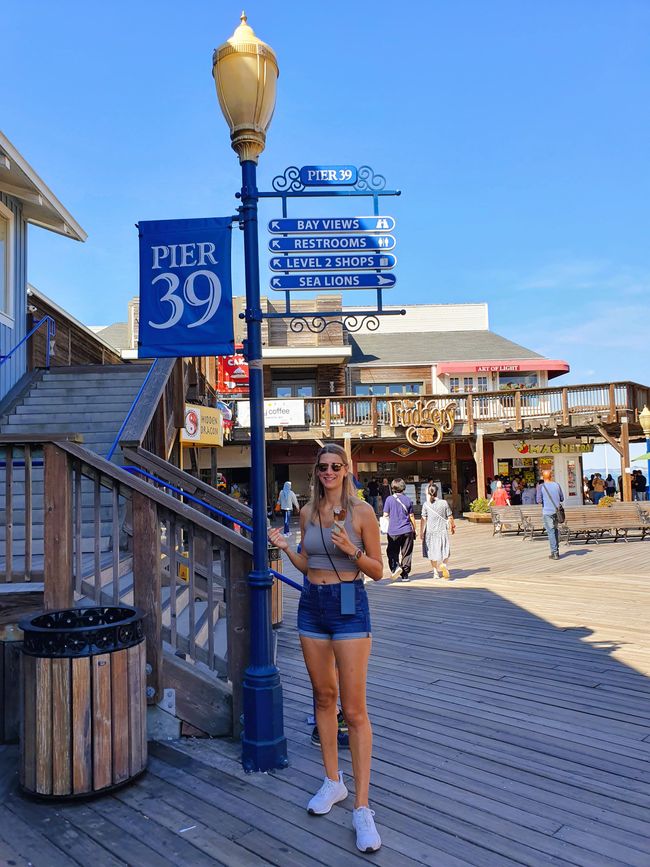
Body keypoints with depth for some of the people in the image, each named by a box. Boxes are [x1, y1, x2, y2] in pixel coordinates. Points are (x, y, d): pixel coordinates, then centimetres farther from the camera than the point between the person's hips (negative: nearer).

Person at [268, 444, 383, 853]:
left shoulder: (362, 511, -8)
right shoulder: (308, 511, 7)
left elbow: (377, 571, -5)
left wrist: (352, 551, -23)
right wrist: (285, 547, -2)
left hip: (349, 607, -5)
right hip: (312, 605, 5)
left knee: (354, 709, -4)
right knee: (324, 697, 15)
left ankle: (362, 807, 5)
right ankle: (334, 782, 31)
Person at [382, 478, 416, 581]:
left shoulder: (389, 499, -3)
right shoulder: (407, 500, 1)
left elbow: (385, 515, -2)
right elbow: (411, 517, 5)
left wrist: (385, 527, 14)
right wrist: (414, 529, 15)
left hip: (393, 531, -1)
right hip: (407, 530, 1)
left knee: (392, 552, 10)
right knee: (406, 553, 9)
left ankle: (395, 566, -14)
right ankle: (405, 574, 10)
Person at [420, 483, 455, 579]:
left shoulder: (426, 504, -7)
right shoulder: (444, 503, -5)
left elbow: (423, 519, -8)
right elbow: (450, 517, 0)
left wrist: (421, 532, -1)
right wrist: (452, 527, 17)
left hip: (430, 531, 0)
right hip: (442, 531, 0)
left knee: (432, 552, 13)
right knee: (444, 551, 10)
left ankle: (435, 572, 19)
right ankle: (444, 564, -18)